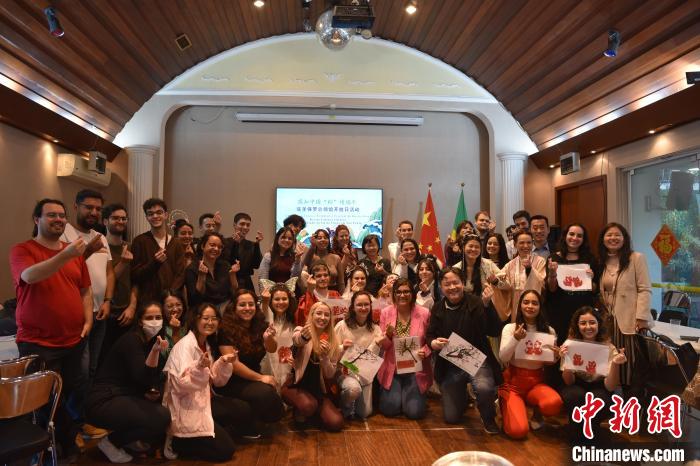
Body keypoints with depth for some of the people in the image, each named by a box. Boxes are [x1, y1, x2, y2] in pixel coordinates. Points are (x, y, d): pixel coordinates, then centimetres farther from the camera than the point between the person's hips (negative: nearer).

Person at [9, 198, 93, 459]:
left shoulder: (75, 253, 10)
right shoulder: (22, 250, -5)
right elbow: (30, 276, -27)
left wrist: (87, 320, 2)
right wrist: (65, 255, -38)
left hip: (74, 341, 5)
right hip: (38, 343, -4)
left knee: (73, 397, 13)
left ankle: (69, 448, 31)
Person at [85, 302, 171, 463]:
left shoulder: (152, 342, 9)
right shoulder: (131, 340, -17)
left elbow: (152, 378, 18)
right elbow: (143, 379, -27)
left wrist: (153, 392, -2)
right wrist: (155, 350, -40)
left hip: (125, 398, 9)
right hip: (104, 402, -8)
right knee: (162, 417, -22)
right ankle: (111, 441, -3)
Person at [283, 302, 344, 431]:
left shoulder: (332, 340, 0)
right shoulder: (301, 331, -9)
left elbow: (330, 375, -3)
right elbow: (296, 340, -37)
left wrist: (325, 357, -23)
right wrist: (303, 337, -62)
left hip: (319, 389, 4)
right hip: (296, 385, -3)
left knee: (335, 423, -16)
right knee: (308, 405, -35)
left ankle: (314, 409, 15)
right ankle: (299, 411, 2)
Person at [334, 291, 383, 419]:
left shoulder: (375, 329, 0)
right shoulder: (342, 326, -10)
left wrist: (378, 344, -26)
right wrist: (342, 348, -25)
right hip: (345, 370, -3)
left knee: (364, 414, 4)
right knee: (354, 388, -35)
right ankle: (345, 407, 0)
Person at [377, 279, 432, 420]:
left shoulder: (424, 313, -8)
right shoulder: (386, 312, -4)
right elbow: (382, 345, 0)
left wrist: (425, 352, -20)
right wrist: (388, 335, -21)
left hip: (416, 370, -1)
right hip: (392, 368, 1)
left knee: (414, 412, -8)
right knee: (390, 409, -8)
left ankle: (411, 394, 27)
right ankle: (392, 393, 27)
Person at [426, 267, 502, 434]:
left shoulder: (476, 303, -10)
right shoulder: (438, 308, 2)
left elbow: (495, 331, -18)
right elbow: (429, 335, 7)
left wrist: (488, 304, -28)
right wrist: (433, 343, -16)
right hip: (449, 366, 3)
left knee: (484, 388, -36)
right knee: (451, 418, 7)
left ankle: (488, 418, -1)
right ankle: (462, 396, 42)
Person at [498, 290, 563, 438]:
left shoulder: (549, 330, 4)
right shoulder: (510, 328, -2)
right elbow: (503, 358, -12)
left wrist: (555, 357, -12)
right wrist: (515, 339, -27)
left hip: (537, 381, 2)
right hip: (513, 381, -2)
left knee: (554, 403, -34)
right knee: (518, 431, -23)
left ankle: (537, 413, 5)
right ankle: (505, 405, 13)